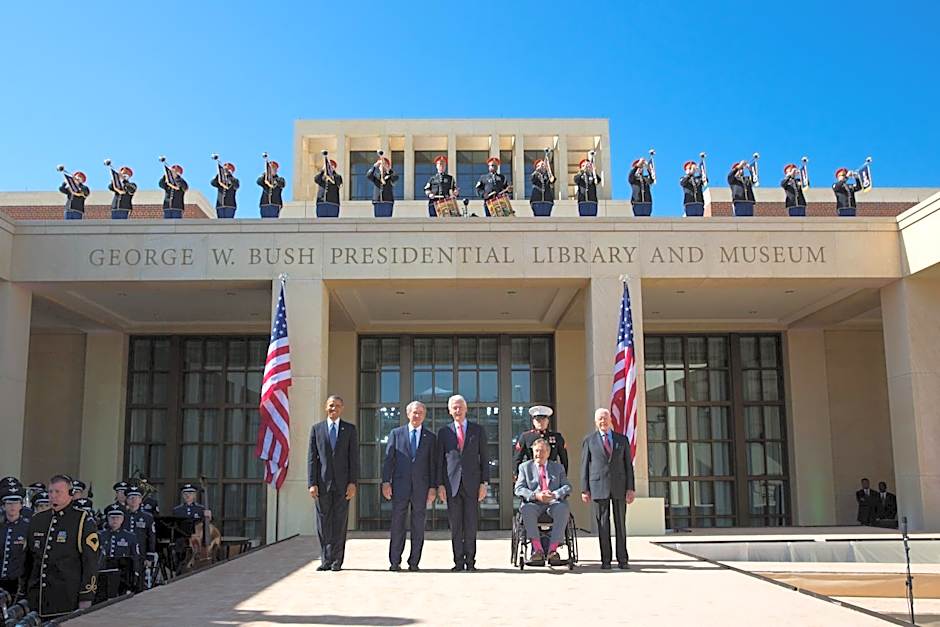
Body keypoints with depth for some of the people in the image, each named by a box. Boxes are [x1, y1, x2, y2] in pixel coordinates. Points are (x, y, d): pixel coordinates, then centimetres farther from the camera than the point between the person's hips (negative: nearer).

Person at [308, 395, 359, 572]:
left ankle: (336, 561, 7)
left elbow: (354, 458, 2)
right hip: (322, 483, 1)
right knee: (323, 524, 3)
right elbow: (311, 458, 4)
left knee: (339, 523, 1)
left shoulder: (350, 429, 7)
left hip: (342, 484, -1)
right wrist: (312, 483, -5)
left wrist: (353, 483, -7)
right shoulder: (316, 429, 8)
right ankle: (326, 560, 11)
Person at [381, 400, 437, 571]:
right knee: (397, 524, 0)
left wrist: (433, 487, -1)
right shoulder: (396, 433, 9)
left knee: (418, 526, 3)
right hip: (400, 485, -1)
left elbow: (433, 464, 7)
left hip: (421, 486, 1)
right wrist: (386, 482, -4)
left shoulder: (430, 437, 10)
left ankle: (414, 562, 9)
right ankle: (394, 562, 6)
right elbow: (388, 459, 4)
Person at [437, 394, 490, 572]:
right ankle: (458, 561, 9)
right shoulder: (444, 432, 8)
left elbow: (484, 458, 5)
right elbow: (440, 460, 8)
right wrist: (440, 485, 0)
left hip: (472, 483, -1)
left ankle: (470, 561, 8)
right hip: (452, 484, 1)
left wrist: (484, 483, -3)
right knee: (455, 525, 3)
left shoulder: (478, 430, 7)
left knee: (471, 525, 0)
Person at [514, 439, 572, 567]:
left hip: (553, 502, 1)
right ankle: (537, 548, -32)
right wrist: (535, 495, -15)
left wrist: (554, 494, -13)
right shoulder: (525, 467, 16)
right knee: (526, 509, -36)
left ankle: (553, 549, -32)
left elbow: (567, 487, 9)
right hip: (534, 503, -1)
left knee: (563, 508, -34)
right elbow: (518, 489, 4)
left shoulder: (558, 467, 21)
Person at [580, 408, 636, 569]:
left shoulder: (622, 440, 10)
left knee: (621, 523, 4)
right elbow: (585, 466, 5)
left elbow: (628, 465, 8)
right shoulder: (589, 441, 7)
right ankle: (605, 560, 5)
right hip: (598, 486, -1)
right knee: (602, 524, 0)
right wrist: (585, 489, -2)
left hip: (619, 486, 1)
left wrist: (631, 488, -1)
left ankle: (623, 559, 10)